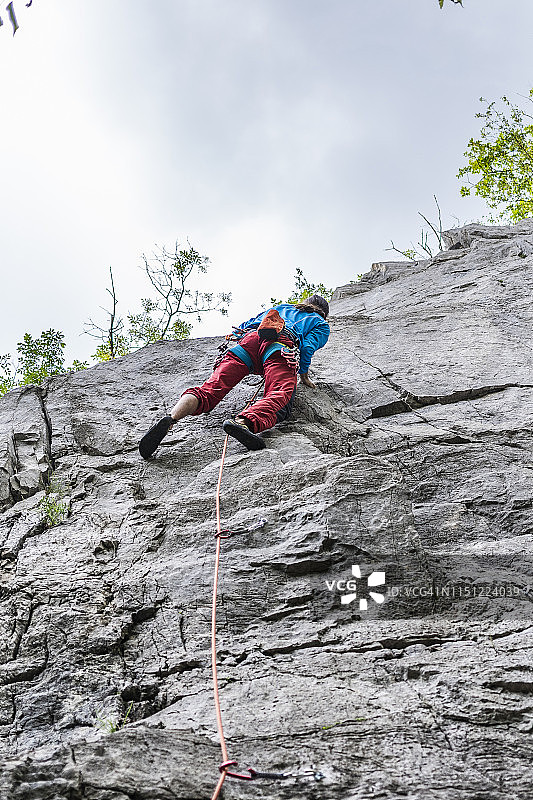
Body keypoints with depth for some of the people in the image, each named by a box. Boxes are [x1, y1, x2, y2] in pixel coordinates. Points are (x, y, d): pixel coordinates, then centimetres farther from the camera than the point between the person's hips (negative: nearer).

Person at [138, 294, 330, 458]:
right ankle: (243, 423, -61)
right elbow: (308, 347, 11)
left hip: (249, 339, 4)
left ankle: (170, 418, -41)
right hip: (281, 347, -4)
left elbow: (244, 327, 43)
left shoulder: (281, 307, 46)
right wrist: (304, 375, 26)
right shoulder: (321, 324, 32)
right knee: (280, 395, -28)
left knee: (210, 389, -13)